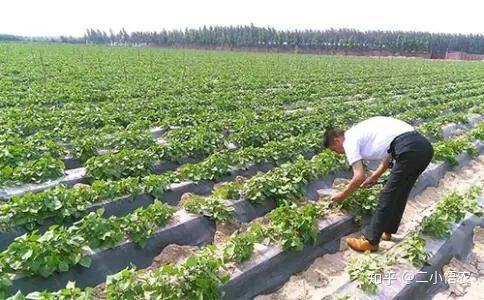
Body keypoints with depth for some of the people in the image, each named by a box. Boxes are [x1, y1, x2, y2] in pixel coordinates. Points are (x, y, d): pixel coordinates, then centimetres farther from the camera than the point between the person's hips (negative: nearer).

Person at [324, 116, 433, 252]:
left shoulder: (349, 140, 0)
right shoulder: (361, 130, 27)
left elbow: (359, 177, -5)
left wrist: (341, 195, 10)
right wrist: (374, 177, 33)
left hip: (409, 150, -9)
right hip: (424, 145, 9)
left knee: (387, 196, 1)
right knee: (399, 192, 21)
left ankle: (370, 241, 12)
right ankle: (387, 231, 35)